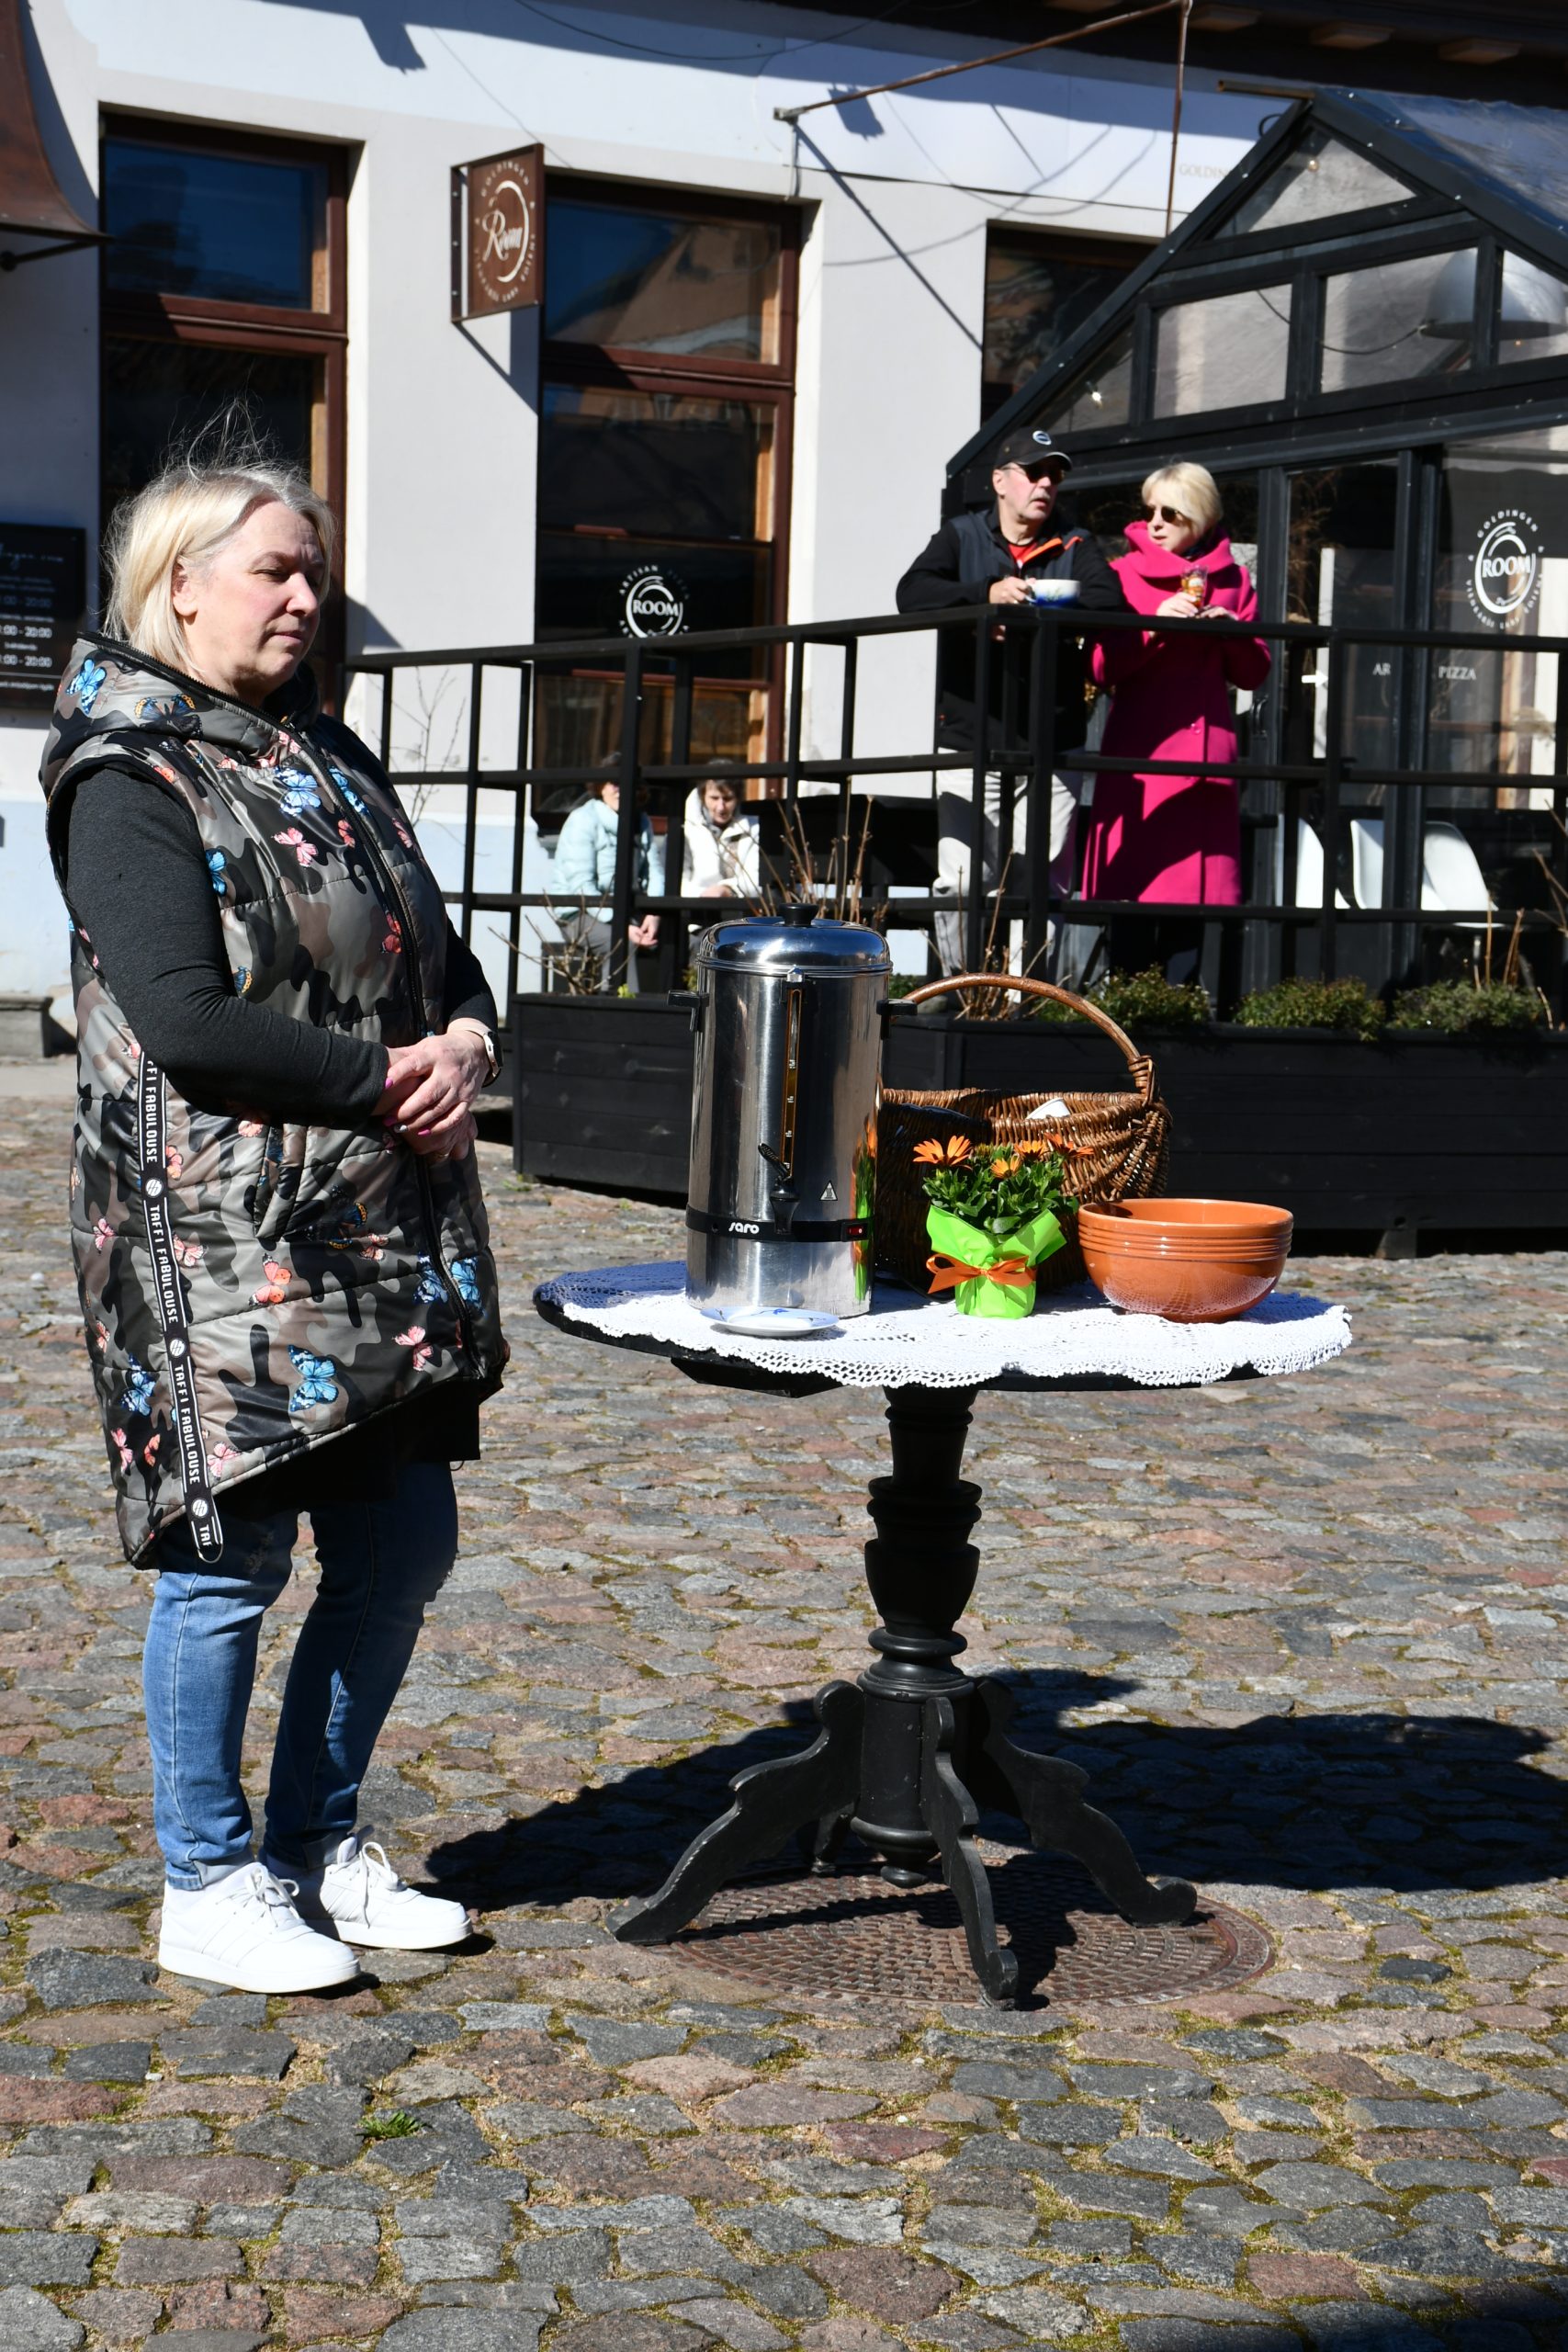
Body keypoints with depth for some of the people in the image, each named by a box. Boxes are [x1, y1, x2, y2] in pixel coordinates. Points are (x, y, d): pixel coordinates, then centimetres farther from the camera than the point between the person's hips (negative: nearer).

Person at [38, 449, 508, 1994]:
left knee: (401, 1548, 11)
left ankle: (320, 1843, 27)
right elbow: (187, 1021, -20)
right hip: (222, 1242, -8)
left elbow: (441, 955, 19)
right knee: (231, 1555, 0)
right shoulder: (128, 777, -9)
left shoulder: (325, 755, 17)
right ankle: (208, 1885, 16)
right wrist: (386, 1078, -14)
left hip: (385, 1236, 8)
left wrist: (467, 1041, -3)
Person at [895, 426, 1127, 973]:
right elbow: (913, 594, -8)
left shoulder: (1074, 547, 13)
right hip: (970, 746, -1)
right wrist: (986, 593, -23)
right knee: (959, 885, -8)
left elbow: (1110, 602, -7)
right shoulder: (961, 537, 11)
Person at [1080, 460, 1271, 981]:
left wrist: (1231, 634, -5)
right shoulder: (1125, 572, 6)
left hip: (1204, 752, 2)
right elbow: (1102, 667, -3)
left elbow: (1253, 673, 14)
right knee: (1134, 896, -7)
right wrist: (1155, 627, -15)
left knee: (1192, 888, 0)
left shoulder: (1232, 579, 13)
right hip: (1138, 754, -2)